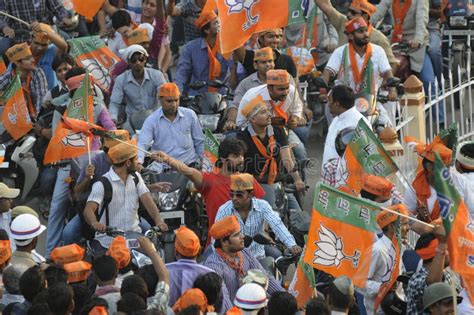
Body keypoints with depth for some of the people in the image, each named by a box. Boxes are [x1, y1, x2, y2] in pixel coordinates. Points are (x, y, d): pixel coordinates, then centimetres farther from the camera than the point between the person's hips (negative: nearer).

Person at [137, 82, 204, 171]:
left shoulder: (190, 115, 6)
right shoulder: (151, 121, 0)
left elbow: (199, 142, 14)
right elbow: (142, 144, -11)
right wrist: (139, 163, -30)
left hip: (189, 166, 1)